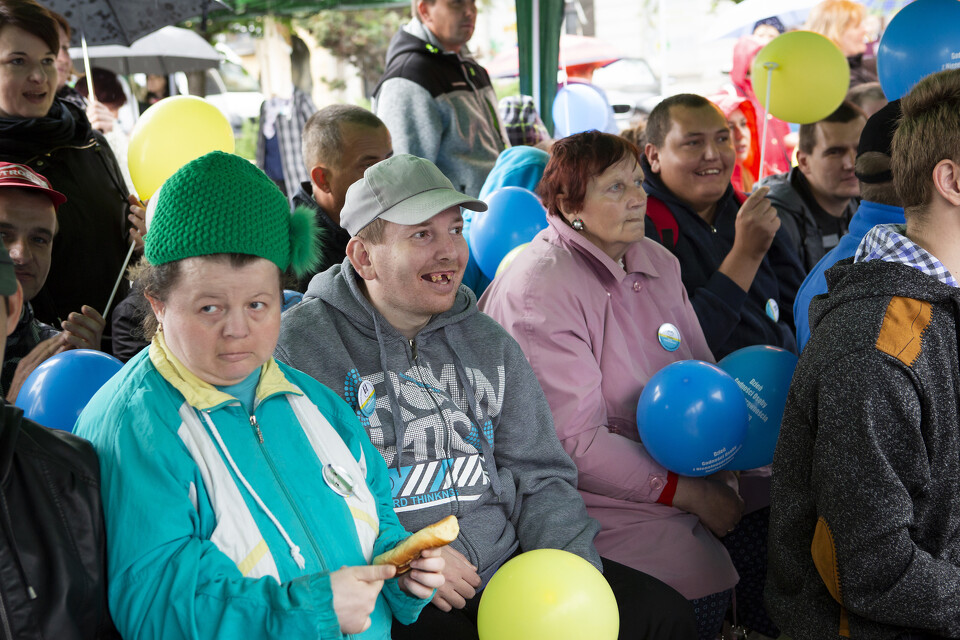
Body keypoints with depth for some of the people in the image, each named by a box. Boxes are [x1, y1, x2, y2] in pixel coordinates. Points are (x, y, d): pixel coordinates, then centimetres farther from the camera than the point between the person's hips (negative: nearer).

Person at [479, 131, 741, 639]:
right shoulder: (540, 288, -16)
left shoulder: (658, 262, 8)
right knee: (703, 582, -21)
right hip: (587, 489, -8)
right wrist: (689, 494, -17)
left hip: (681, 471, 8)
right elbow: (574, 441, -19)